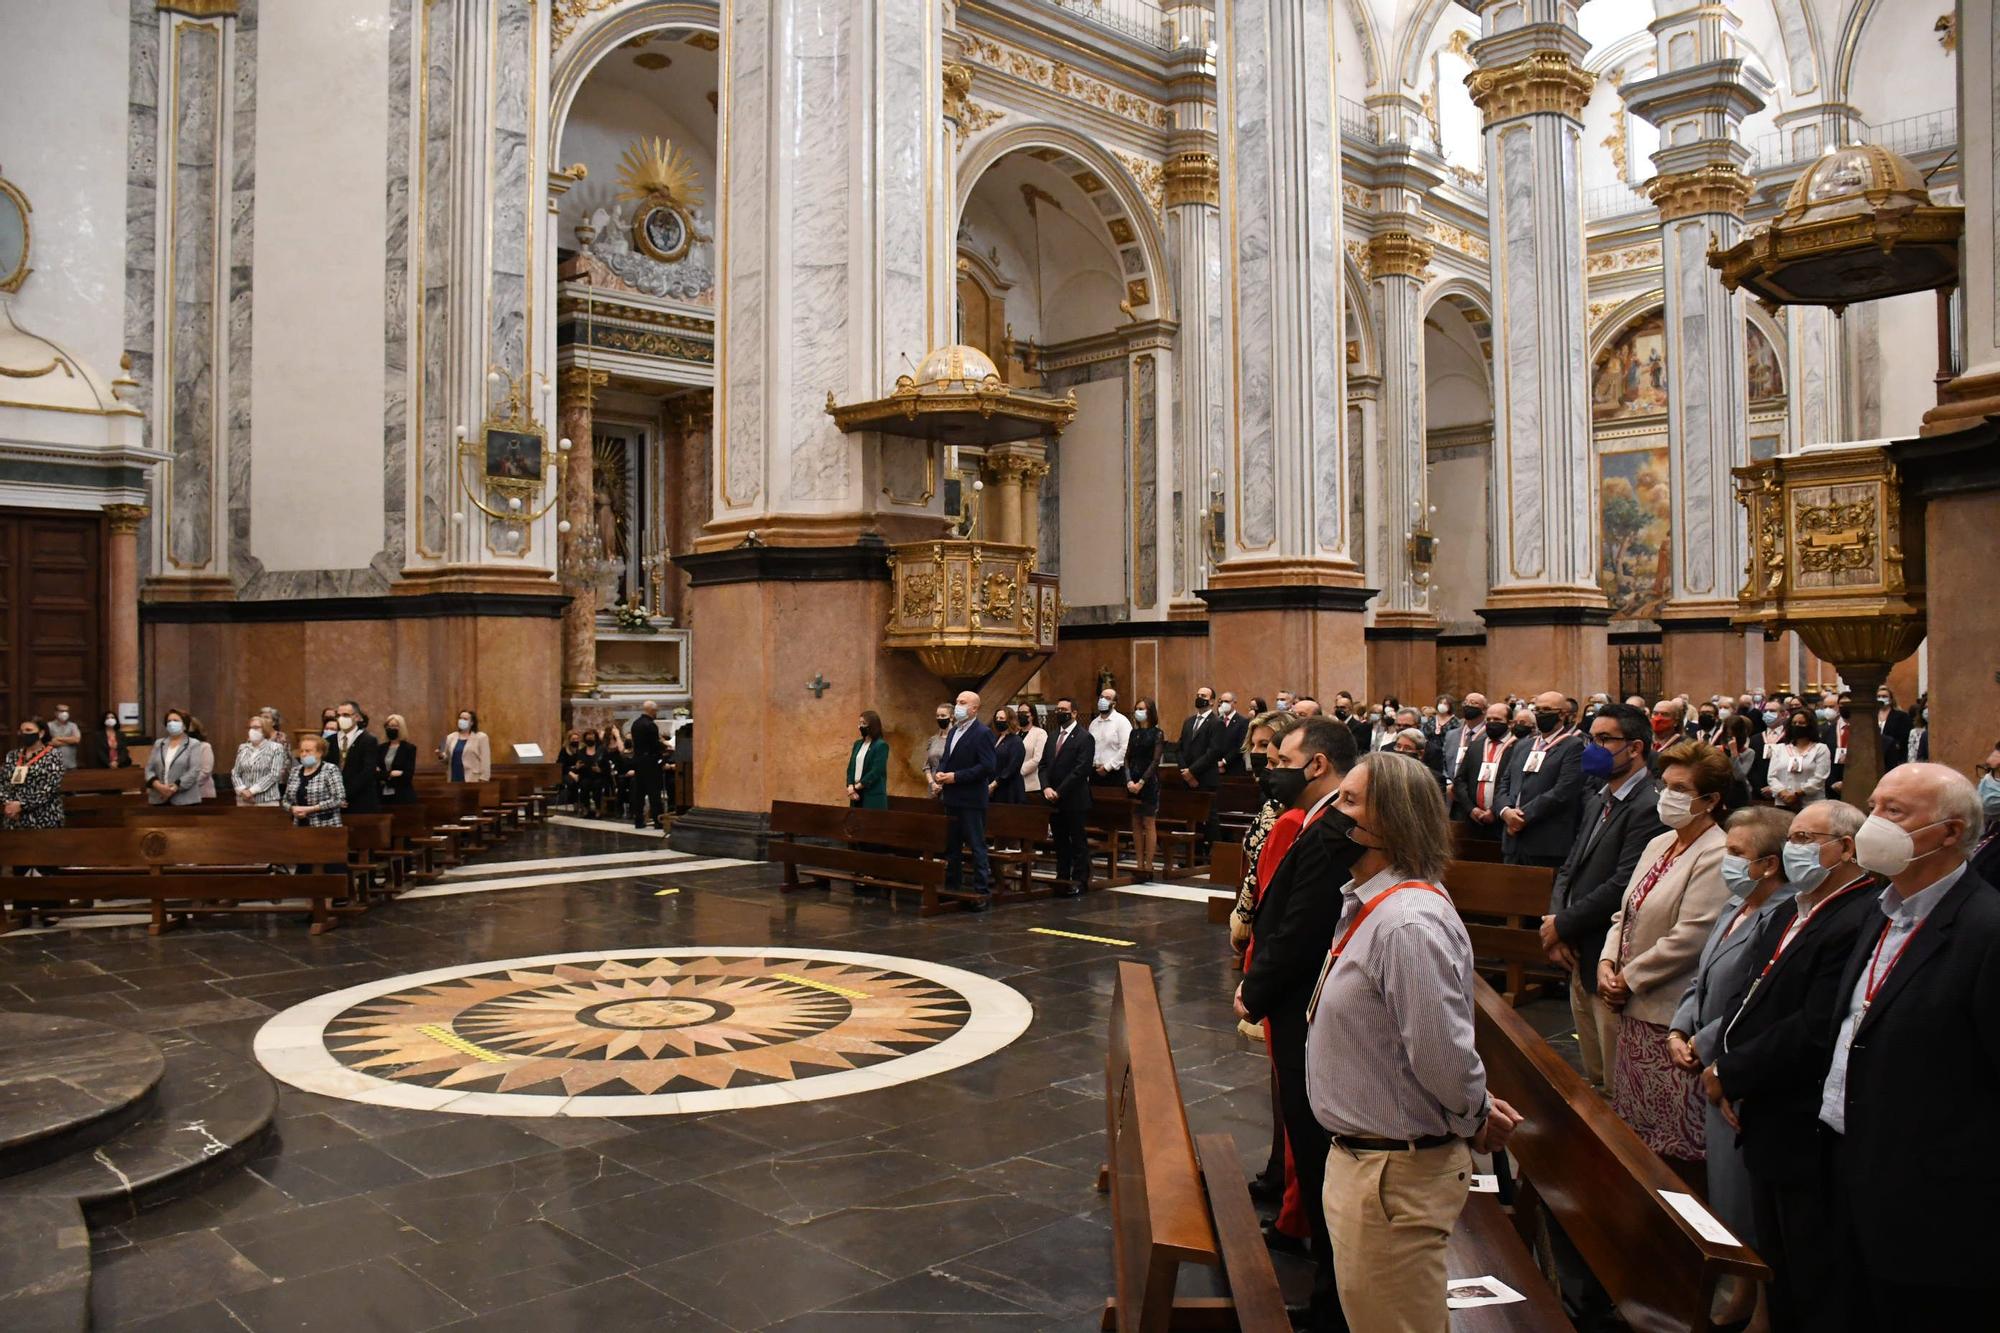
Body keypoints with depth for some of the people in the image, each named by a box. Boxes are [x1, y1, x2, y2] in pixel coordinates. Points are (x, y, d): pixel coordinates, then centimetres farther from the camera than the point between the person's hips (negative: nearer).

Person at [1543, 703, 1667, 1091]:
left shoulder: (1649, 807, -17)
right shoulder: (1597, 800, 13)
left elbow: (1622, 886, -23)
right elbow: (1570, 867, 13)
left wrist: (1563, 925, -13)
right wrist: (1555, 927, -2)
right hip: (1578, 956, 9)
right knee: (1592, 1077, 21)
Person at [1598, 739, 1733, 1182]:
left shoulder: (1716, 858, -15)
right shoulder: (1659, 844, 13)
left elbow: (1689, 939, -21)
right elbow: (1627, 913, 17)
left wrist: (1629, 979, -12)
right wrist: (1608, 961, 1)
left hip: (1672, 1015, -9)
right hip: (1636, 1010, 9)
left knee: (1675, 1144, -1)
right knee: (1635, 1126, 17)